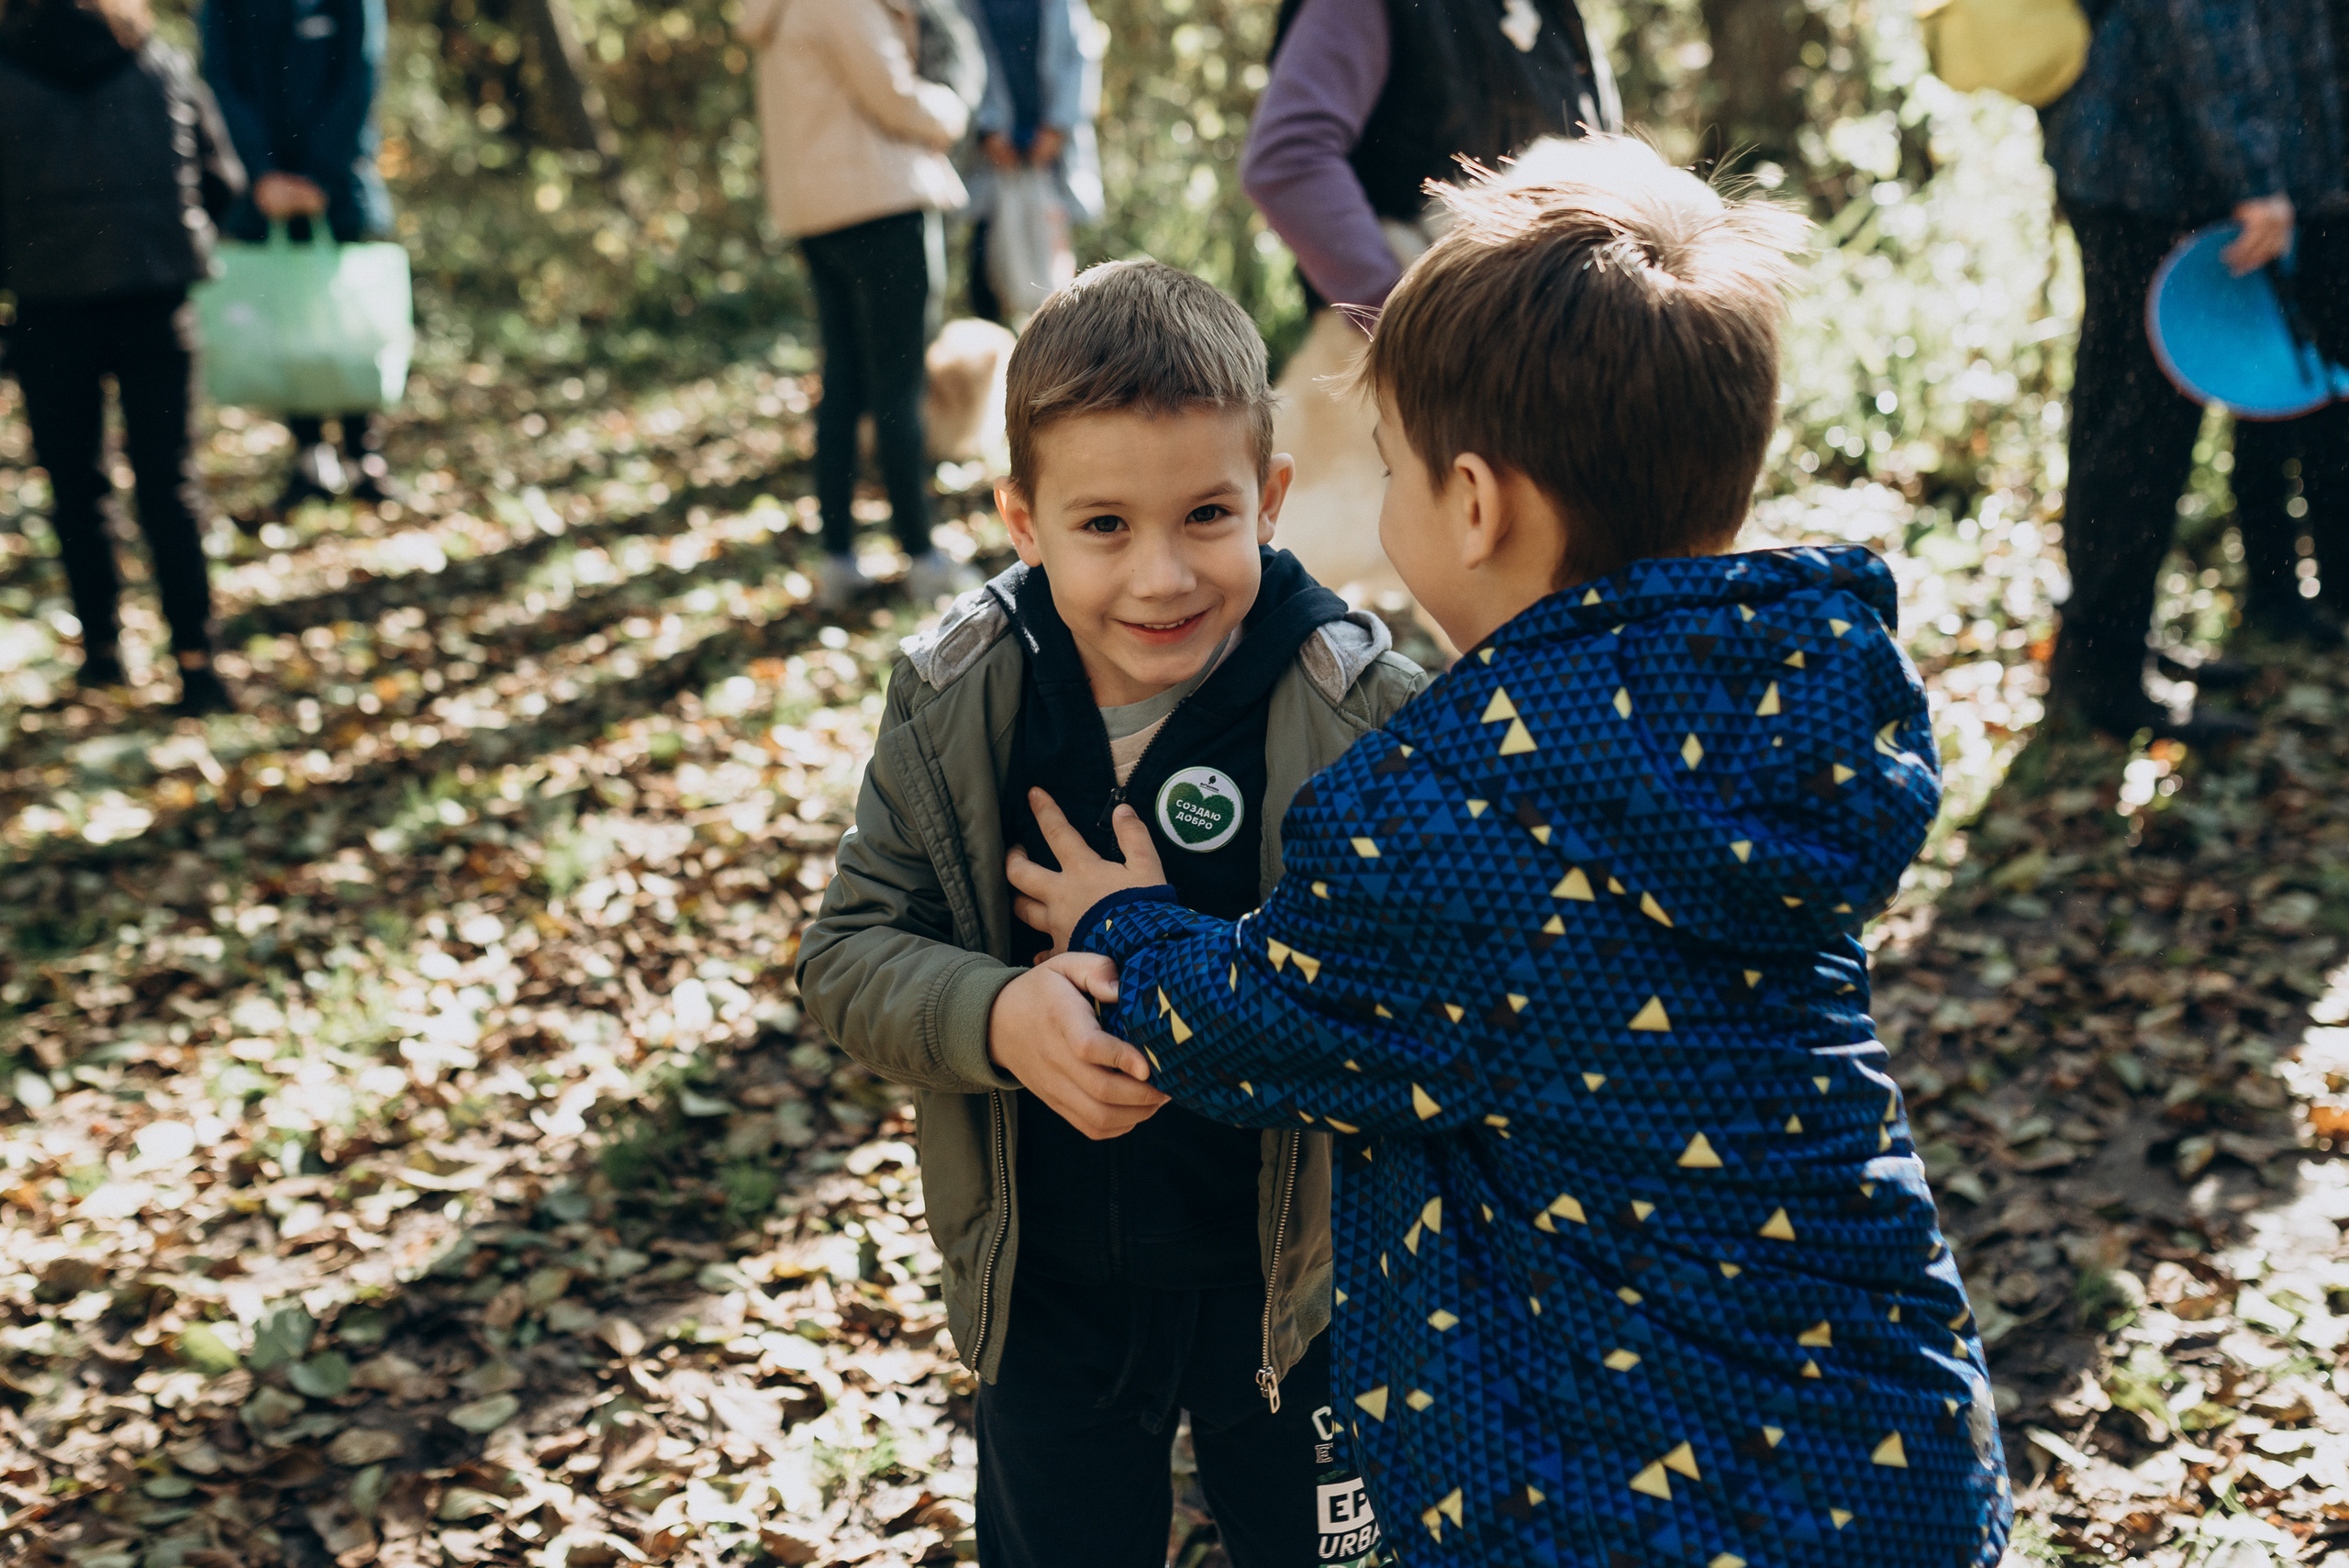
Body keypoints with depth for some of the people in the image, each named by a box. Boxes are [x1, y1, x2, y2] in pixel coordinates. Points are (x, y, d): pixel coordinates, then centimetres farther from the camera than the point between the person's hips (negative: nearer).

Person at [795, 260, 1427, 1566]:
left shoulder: (1362, 711, -19)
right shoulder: (959, 706, -11)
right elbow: (848, 952, -9)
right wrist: (995, 1016, -29)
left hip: (1293, 1279, -2)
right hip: (1047, 1294, 2)